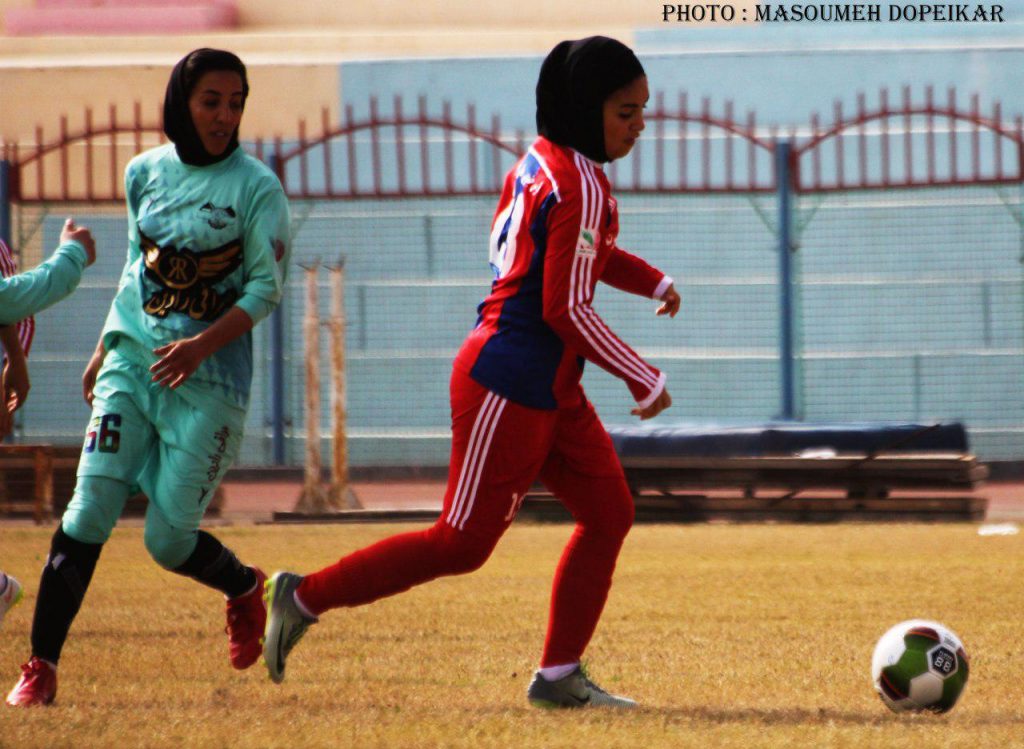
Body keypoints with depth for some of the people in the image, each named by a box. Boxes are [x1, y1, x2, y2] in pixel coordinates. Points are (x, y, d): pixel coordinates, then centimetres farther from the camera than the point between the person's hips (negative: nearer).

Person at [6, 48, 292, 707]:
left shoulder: (256, 187, -6)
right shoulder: (145, 173, 7)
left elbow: (268, 286, -8)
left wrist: (202, 344, -20)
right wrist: (104, 349, 20)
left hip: (209, 382, -3)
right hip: (132, 364, 3)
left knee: (170, 541, -3)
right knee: (89, 513, -11)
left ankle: (245, 587, 31)